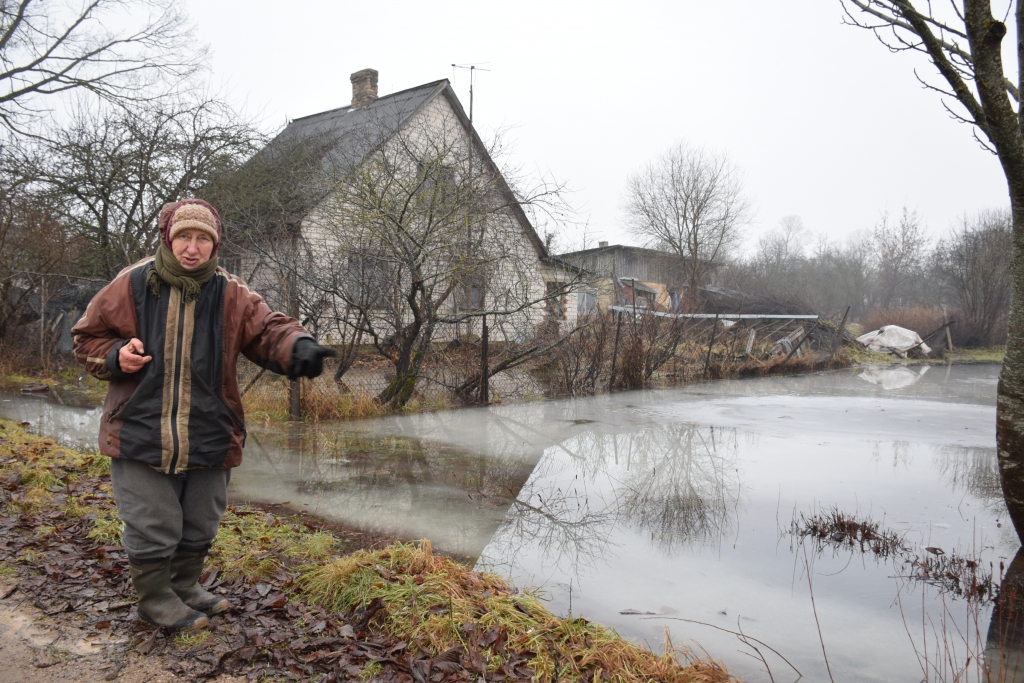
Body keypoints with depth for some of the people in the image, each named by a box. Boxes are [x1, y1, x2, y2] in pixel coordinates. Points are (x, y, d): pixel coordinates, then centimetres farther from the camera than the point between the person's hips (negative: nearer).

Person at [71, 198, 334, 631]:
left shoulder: (231, 295, -1)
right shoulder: (132, 285, -4)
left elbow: (268, 329, -13)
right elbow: (87, 337, 8)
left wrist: (298, 348, -36)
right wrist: (116, 356, -14)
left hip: (208, 438, 3)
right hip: (140, 432, -2)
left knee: (199, 527, 19)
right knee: (152, 528, 6)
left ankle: (185, 586, 43)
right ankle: (155, 600, 30)